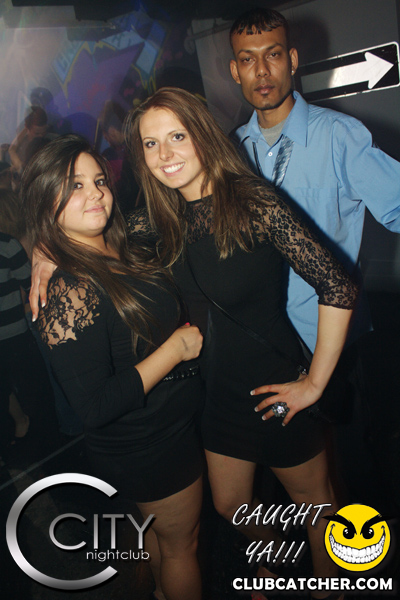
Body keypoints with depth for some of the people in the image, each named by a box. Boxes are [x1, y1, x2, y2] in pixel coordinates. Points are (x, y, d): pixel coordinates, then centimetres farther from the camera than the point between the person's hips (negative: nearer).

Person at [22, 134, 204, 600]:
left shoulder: (125, 255, -3)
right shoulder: (68, 290, -28)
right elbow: (95, 407, -30)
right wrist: (176, 348, -24)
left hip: (176, 421, 8)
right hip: (149, 448, -8)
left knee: (158, 530, 32)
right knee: (181, 544, 18)